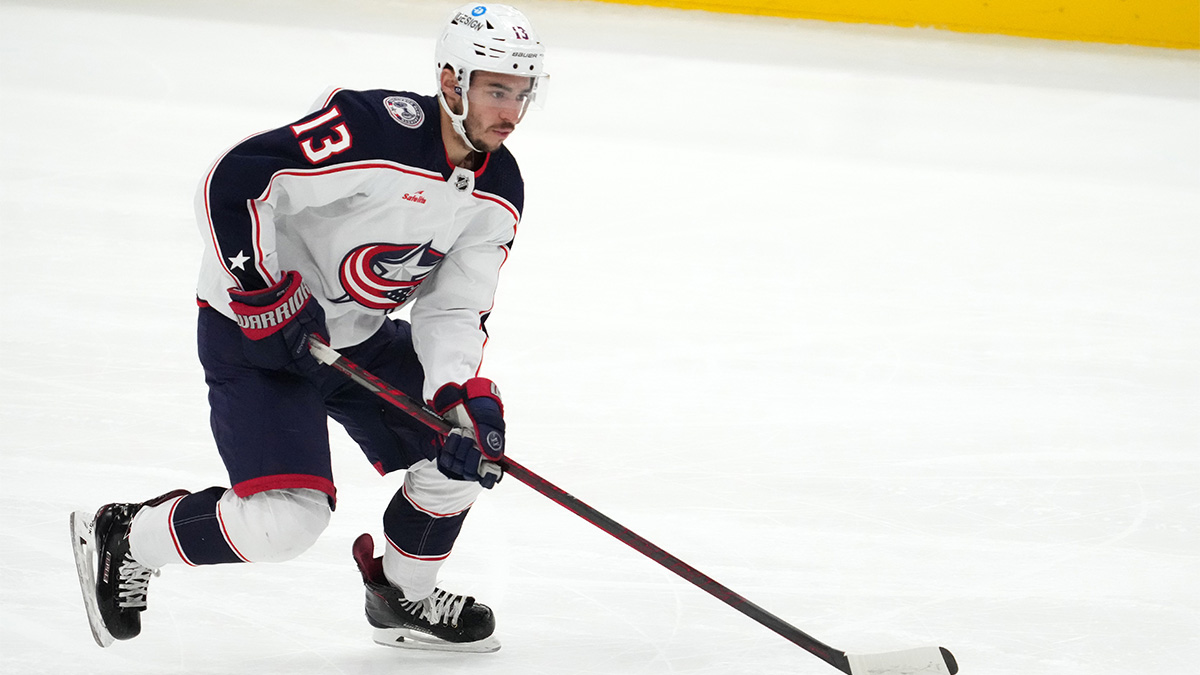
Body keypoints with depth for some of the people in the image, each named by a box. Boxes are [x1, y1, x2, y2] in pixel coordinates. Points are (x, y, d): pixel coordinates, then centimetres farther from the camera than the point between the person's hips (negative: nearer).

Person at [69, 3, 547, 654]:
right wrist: (265, 298, -27)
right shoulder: (372, 129, -28)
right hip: (251, 330, -8)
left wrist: (462, 393, -20)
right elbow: (233, 185, -30)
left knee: (473, 438, 0)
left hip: (359, 336, 8)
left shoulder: (498, 193, -3)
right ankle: (122, 539, 5)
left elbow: (452, 309, -2)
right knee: (288, 518, -19)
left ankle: (402, 597, 22)